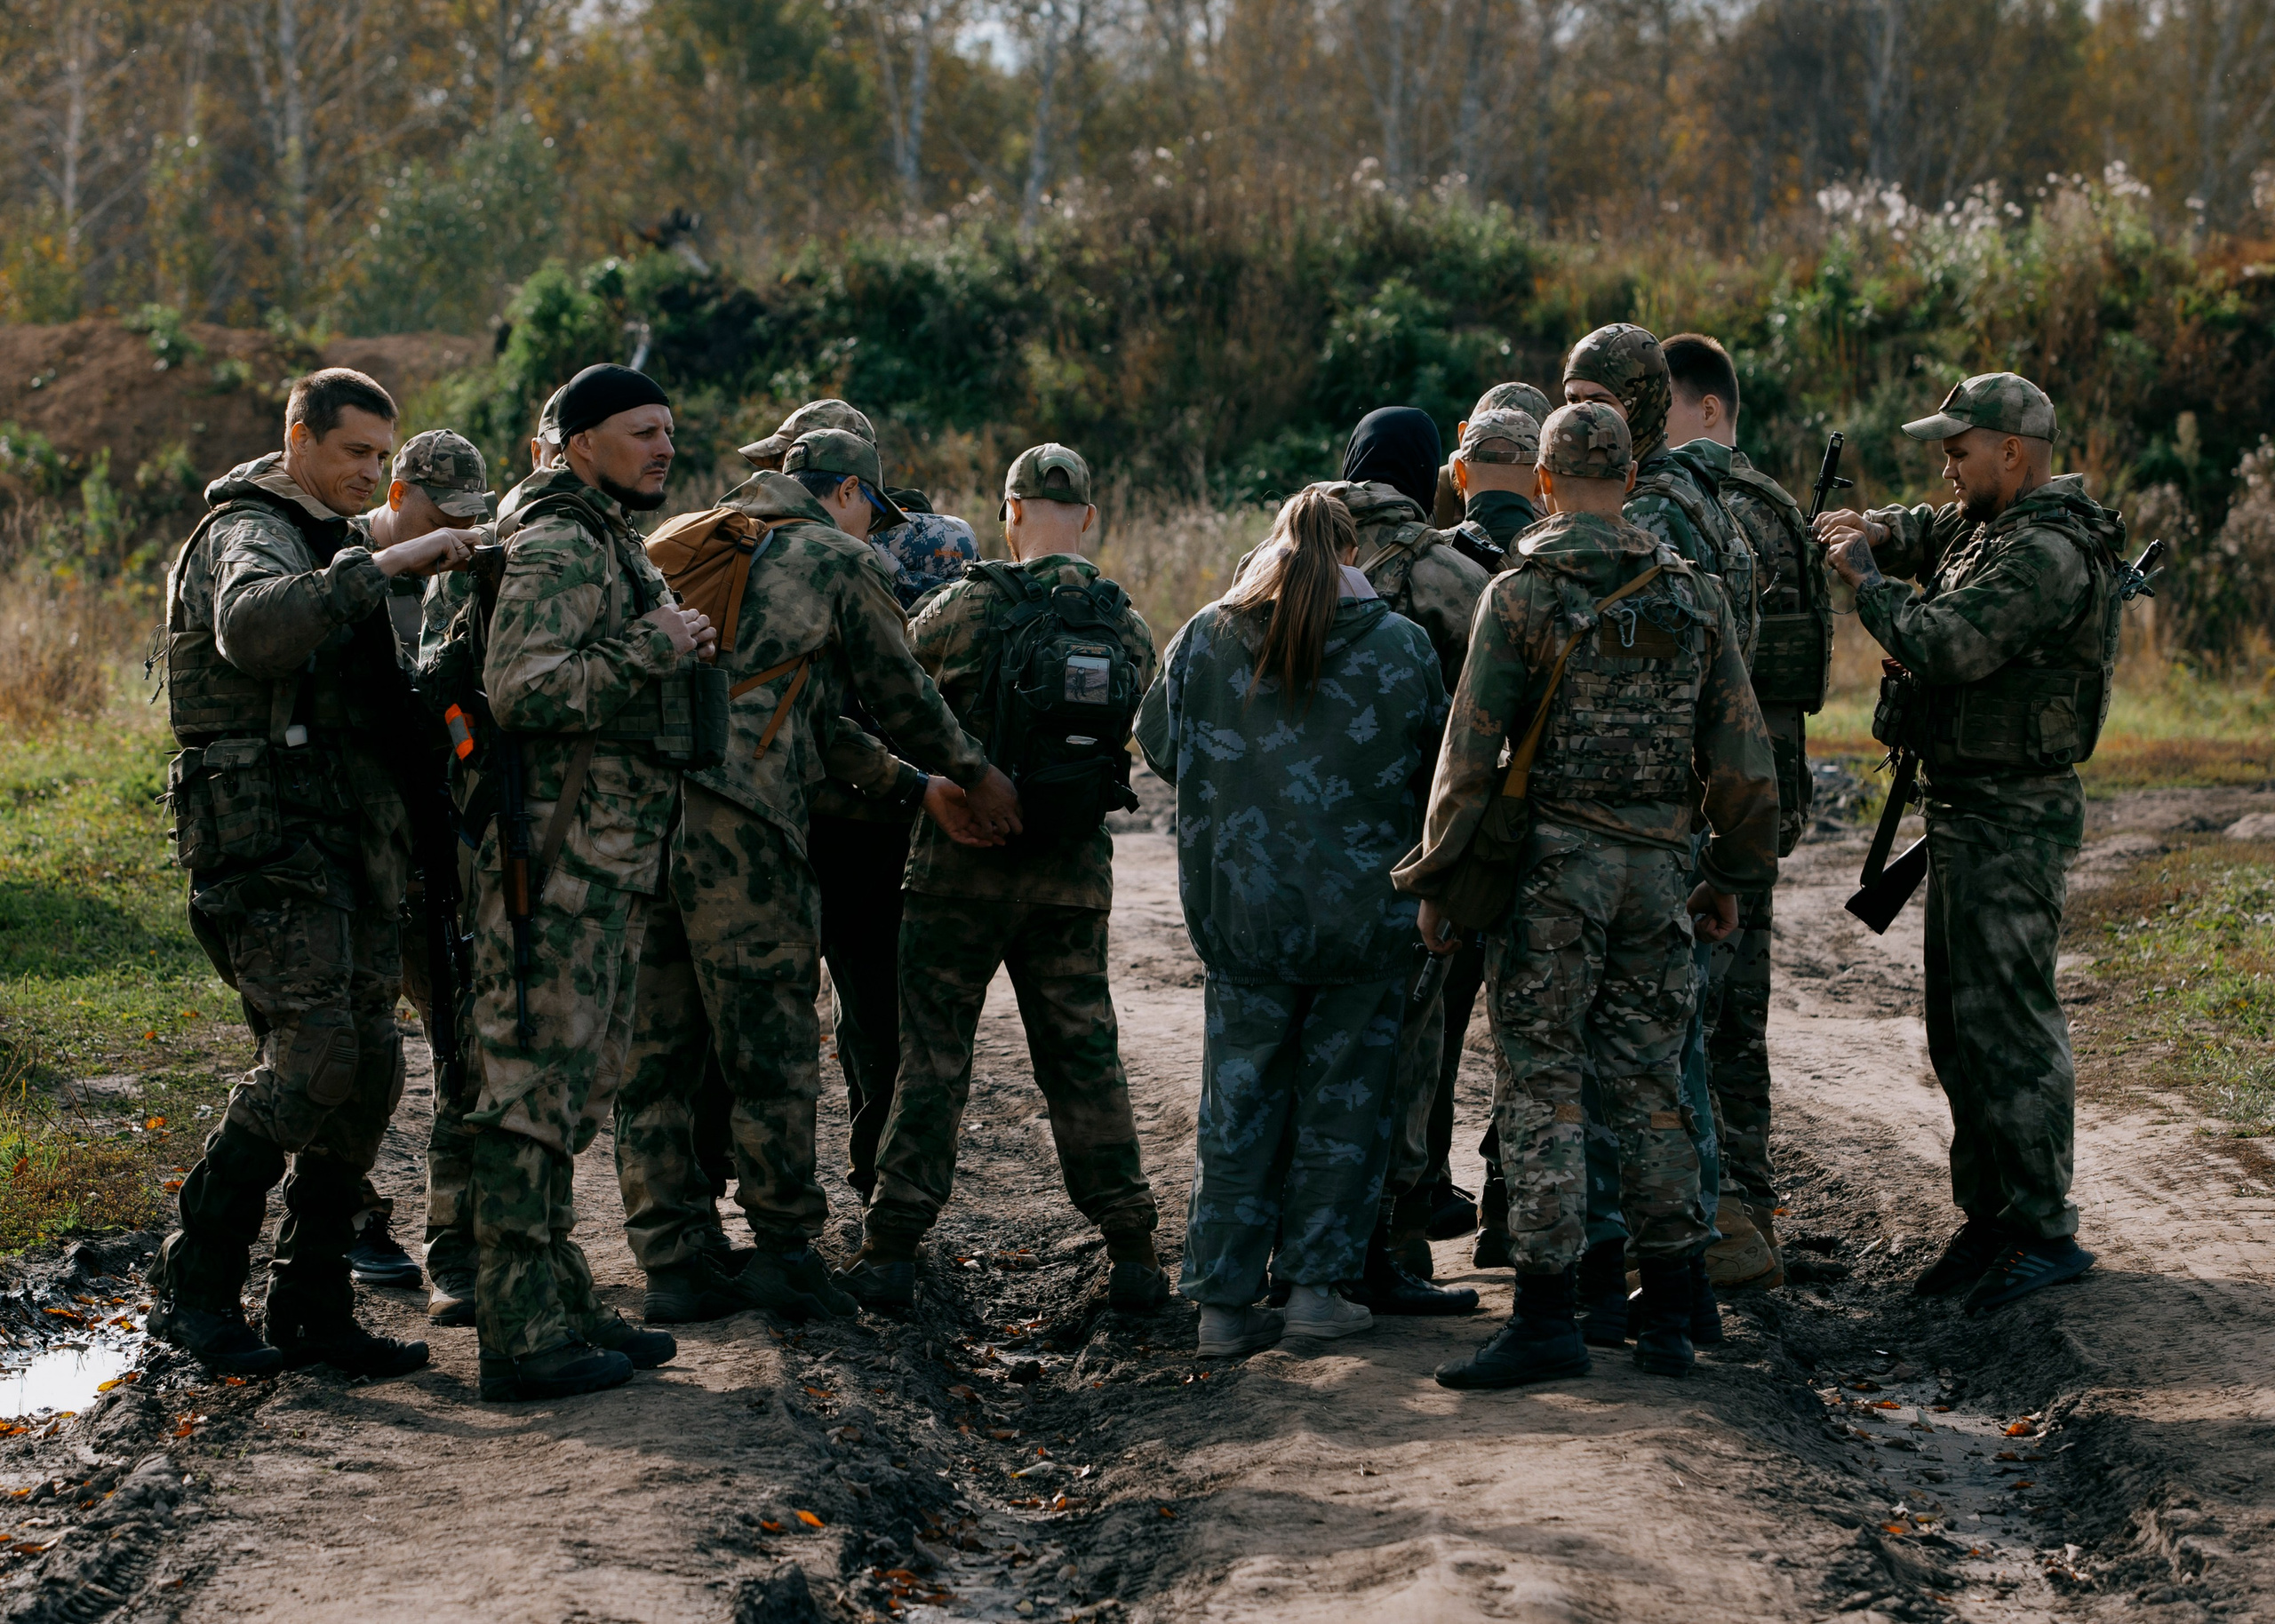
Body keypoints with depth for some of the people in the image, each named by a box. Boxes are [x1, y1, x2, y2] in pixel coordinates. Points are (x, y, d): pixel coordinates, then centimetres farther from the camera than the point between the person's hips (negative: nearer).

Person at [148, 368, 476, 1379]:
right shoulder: (249, 531, -8)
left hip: (351, 839, 9)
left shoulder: (331, 544, 24)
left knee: (370, 1068, 4)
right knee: (313, 1051, -19)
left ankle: (313, 1306, 9)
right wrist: (383, 566, -32)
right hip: (269, 832, -9)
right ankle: (192, 1286, -10)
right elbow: (253, 628, -33)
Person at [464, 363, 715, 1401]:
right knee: (532, 1092, -9)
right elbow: (522, 690, -26)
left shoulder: (615, 548, 21)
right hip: (557, 859, -11)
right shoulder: (557, 548, -13)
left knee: (572, 1091, 15)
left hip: (608, 863, 11)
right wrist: (655, 650, -20)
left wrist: (679, 653, 15)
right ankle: (522, 1335, -8)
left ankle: (557, 1306, 22)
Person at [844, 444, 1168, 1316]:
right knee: (1084, 1056, 10)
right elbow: (1132, 742, 9)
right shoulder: (1127, 626, 0)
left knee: (933, 1056, 4)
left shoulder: (965, 608, -11)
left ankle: (890, 1249, 4)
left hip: (962, 863, -3)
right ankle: (1130, 1250, 9)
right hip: (1075, 874, 3)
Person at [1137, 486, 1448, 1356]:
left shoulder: (1206, 638, -2)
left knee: (1239, 1101, 9)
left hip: (1240, 914, 2)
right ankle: (1315, 1284, 11)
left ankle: (1224, 1300, 8)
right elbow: (1436, 770, 4)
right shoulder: (1401, 646, -6)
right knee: (1345, 1097, 11)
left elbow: (1158, 743, 12)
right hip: (1366, 915, -1)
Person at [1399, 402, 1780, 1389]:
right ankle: (1668, 1321, 12)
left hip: (1549, 863, -4)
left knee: (1544, 1086, -1)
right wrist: (1733, 874, 19)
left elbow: (1471, 752, -8)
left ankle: (1545, 1321, -4)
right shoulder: (1694, 595, 6)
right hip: (1656, 865, 4)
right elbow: (1740, 752, 8)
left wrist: (1437, 879, -1)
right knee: (1651, 1085, 10)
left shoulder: (1521, 596, -7)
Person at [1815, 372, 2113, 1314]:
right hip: (1968, 813, 11)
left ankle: (2046, 1232, -6)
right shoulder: (1988, 528, 13)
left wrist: (1863, 576, -11)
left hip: (2013, 821, -11)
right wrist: (1868, 530, 6)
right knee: (1959, 1025, 13)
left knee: (2005, 1021, -10)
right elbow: (1923, 534, 30)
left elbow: (1944, 645, -26)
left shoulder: (2049, 553, -19)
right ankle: (1989, 1218, 20)